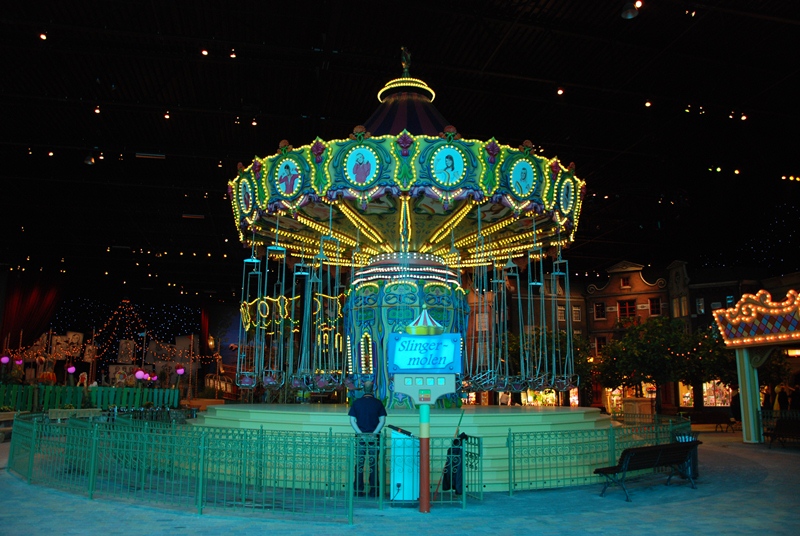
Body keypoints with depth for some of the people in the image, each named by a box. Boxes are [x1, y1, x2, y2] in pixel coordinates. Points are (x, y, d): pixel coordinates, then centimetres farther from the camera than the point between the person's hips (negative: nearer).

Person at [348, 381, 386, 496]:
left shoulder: (357, 402, 1)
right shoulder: (378, 403, -1)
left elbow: (352, 420, -3)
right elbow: (382, 420, -7)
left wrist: (361, 434, -7)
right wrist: (374, 434, -9)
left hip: (360, 436, 1)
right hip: (374, 437, 0)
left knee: (359, 464, 7)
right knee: (373, 464, 5)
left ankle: (359, 490, 8)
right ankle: (373, 491, 6)